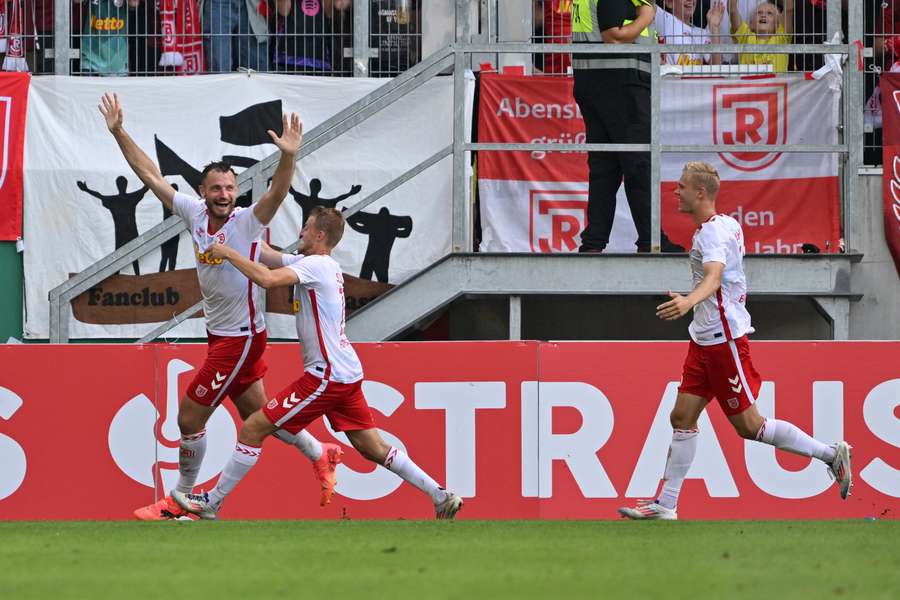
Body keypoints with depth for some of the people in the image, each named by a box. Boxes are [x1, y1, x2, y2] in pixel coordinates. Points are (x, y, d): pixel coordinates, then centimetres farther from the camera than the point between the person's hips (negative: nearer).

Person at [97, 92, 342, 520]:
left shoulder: (246, 223, -17)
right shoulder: (195, 213, -1)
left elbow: (278, 192, -34)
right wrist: (119, 133, -1)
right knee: (256, 416, 20)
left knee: (189, 417, -2)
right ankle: (321, 455, 40)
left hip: (241, 337, -7)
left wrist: (288, 157, -52)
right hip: (221, 335, 7)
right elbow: (150, 175, 4)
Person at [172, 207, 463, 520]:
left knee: (253, 429, -4)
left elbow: (266, 279, -29)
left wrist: (229, 253, -18)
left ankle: (211, 502, 1)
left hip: (326, 375, -9)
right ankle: (442, 497, 7)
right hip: (348, 374, 9)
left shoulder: (315, 265, -13)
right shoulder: (324, 265, 15)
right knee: (374, 449, 11)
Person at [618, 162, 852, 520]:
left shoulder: (715, 231, -19)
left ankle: (831, 454, 6)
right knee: (682, 418, 5)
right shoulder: (727, 225, 10)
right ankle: (666, 506, 5)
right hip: (704, 340, 10)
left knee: (748, 426, -5)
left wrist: (689, 302, -55)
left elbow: (714, 276, -38)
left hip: (725, 339, -10)